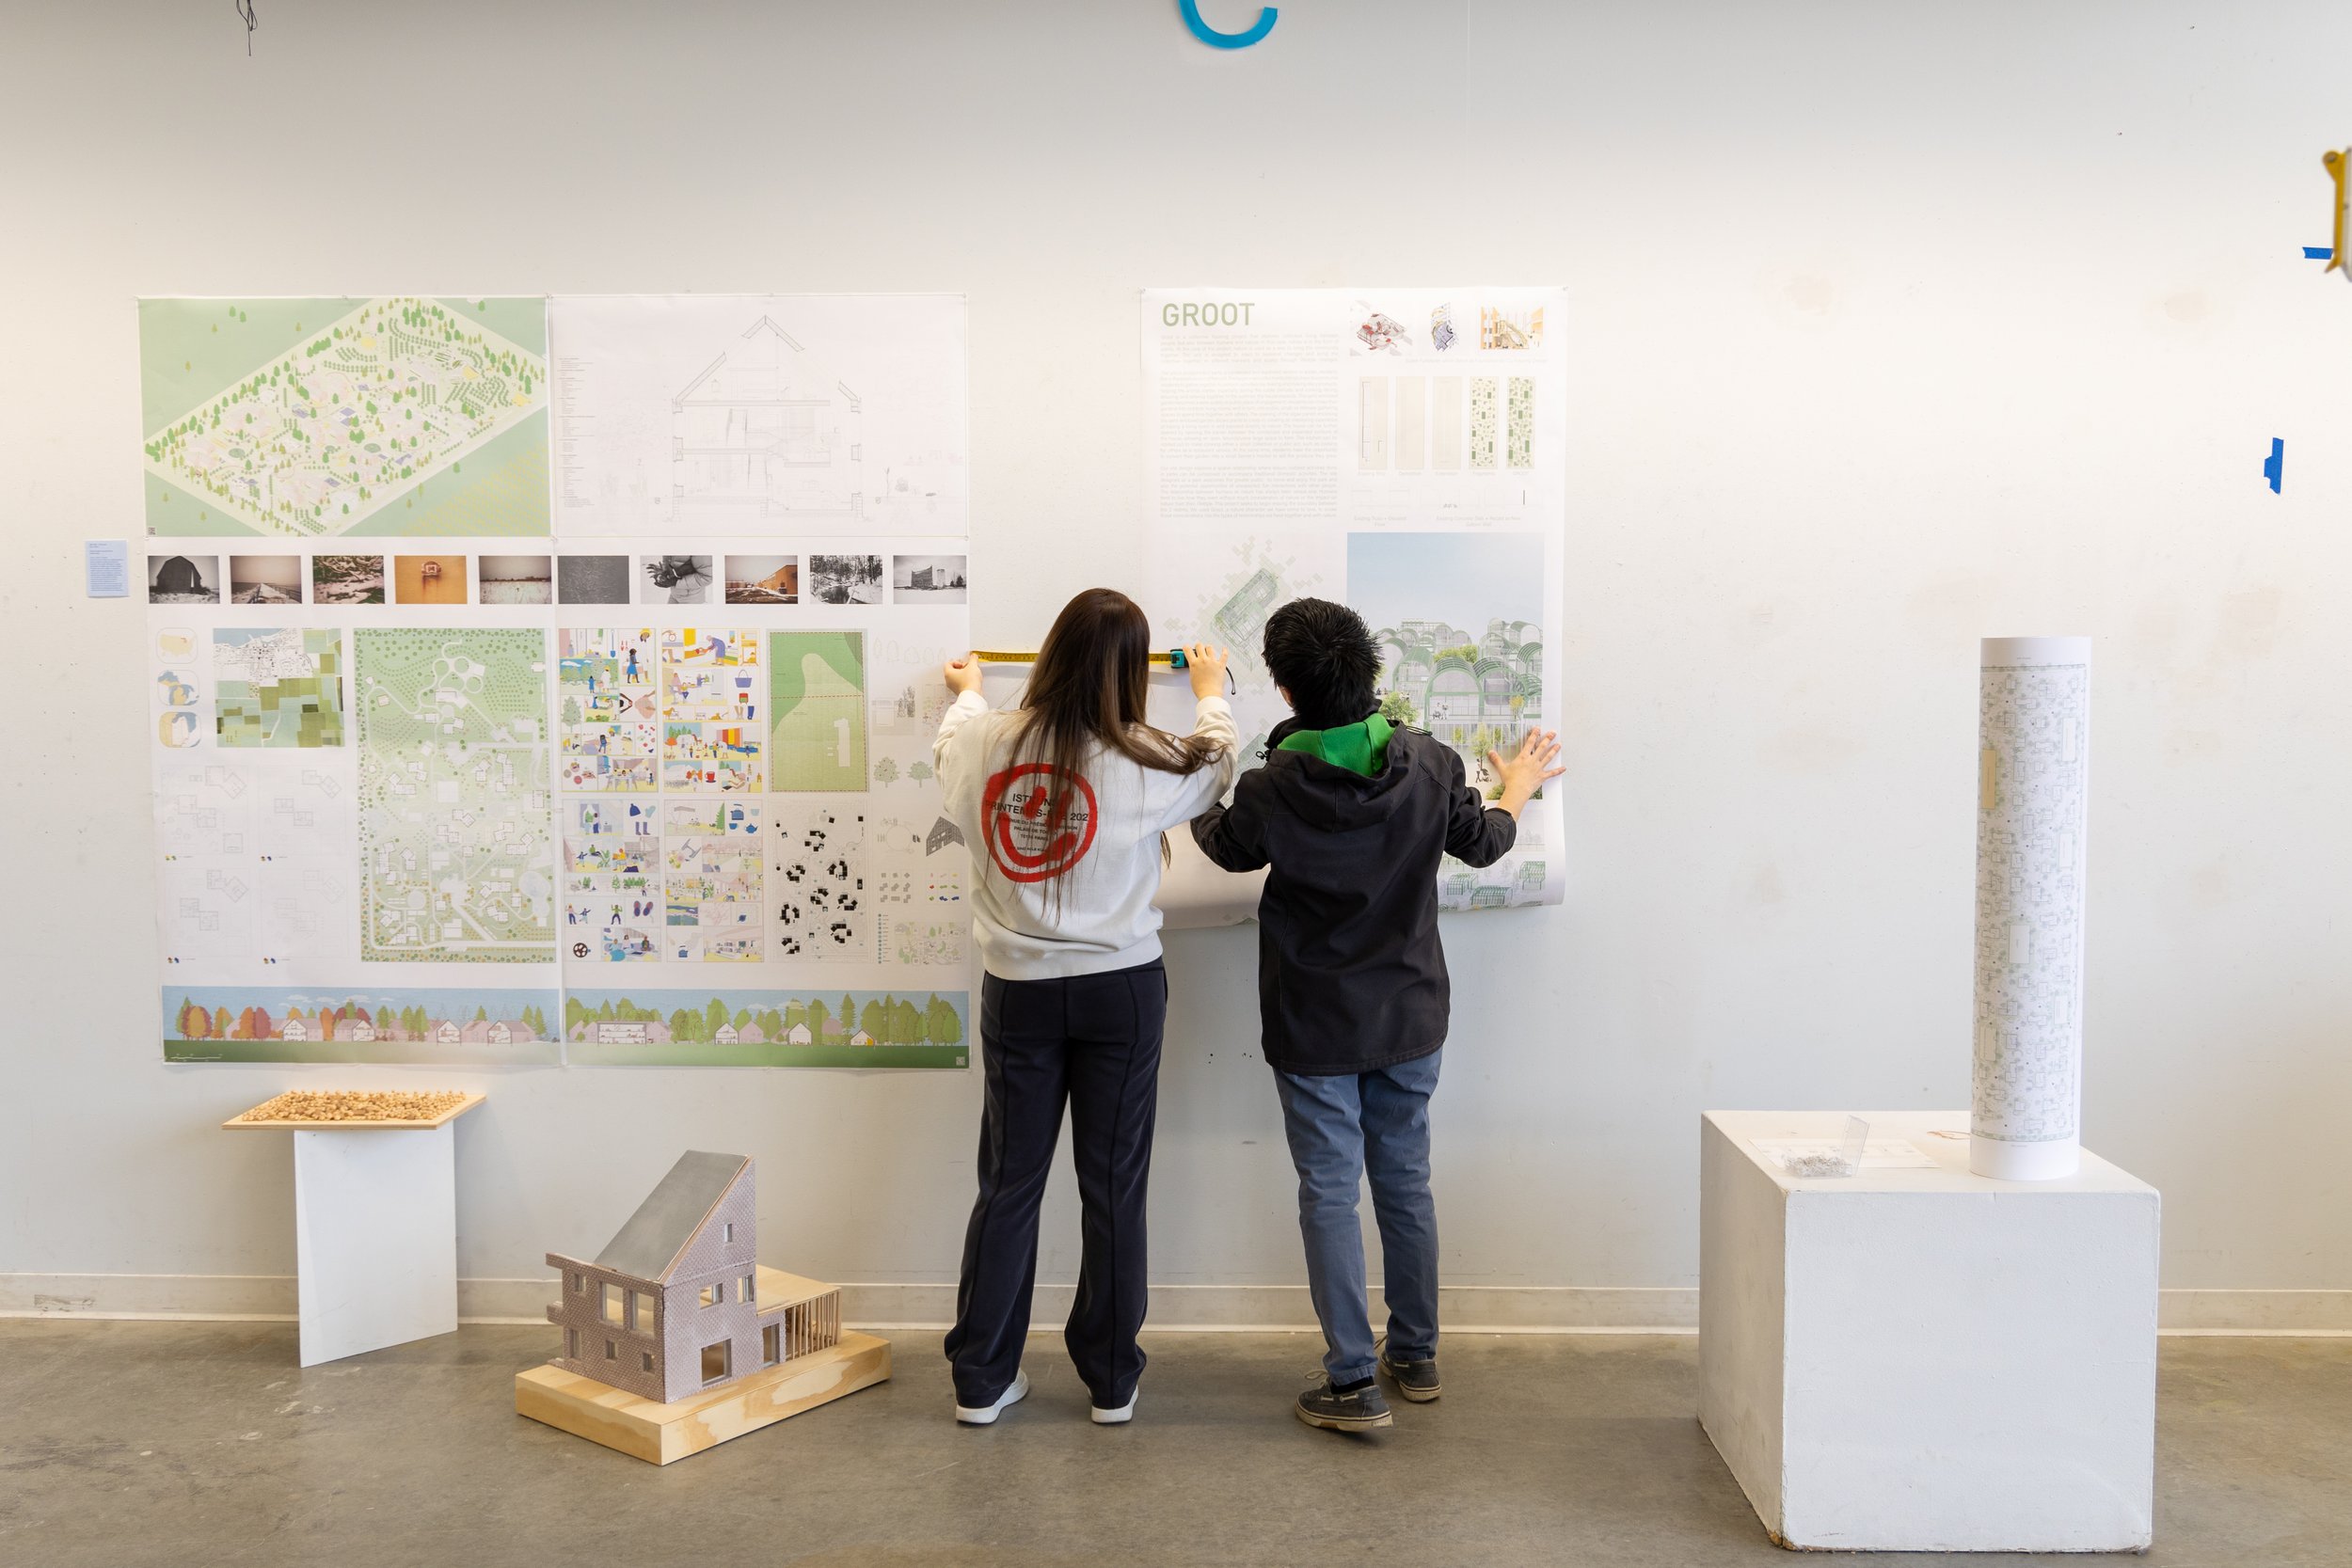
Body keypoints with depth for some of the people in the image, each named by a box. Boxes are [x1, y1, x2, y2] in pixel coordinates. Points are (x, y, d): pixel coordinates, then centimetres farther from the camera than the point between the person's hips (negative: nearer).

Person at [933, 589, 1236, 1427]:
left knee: (1009, 1183, 13)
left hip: (1017, 989, 2)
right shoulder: (1142, 765, -14)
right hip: (1121, 988, -2)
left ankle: (981, 1380, 22)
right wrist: (1211, 689, 29)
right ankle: (1112, 1381, 22)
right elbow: (1216, 763, 8)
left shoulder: (981, 744, -7)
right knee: (1113, 1186, 10)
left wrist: (967, 690, 41)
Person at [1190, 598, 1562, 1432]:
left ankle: (1353, 1381, 10)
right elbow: (1483, 841, 7)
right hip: (1410, 1018, 4)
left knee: (1330, 1194, 6)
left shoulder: (1271, 791, -20)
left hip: (1315, 1027, -4)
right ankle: (1416, 1355, 31)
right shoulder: (1431, 765, -12)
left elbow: (1224, 844, 4)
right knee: (1405, 1183, 17)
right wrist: (1520, 784, 30)